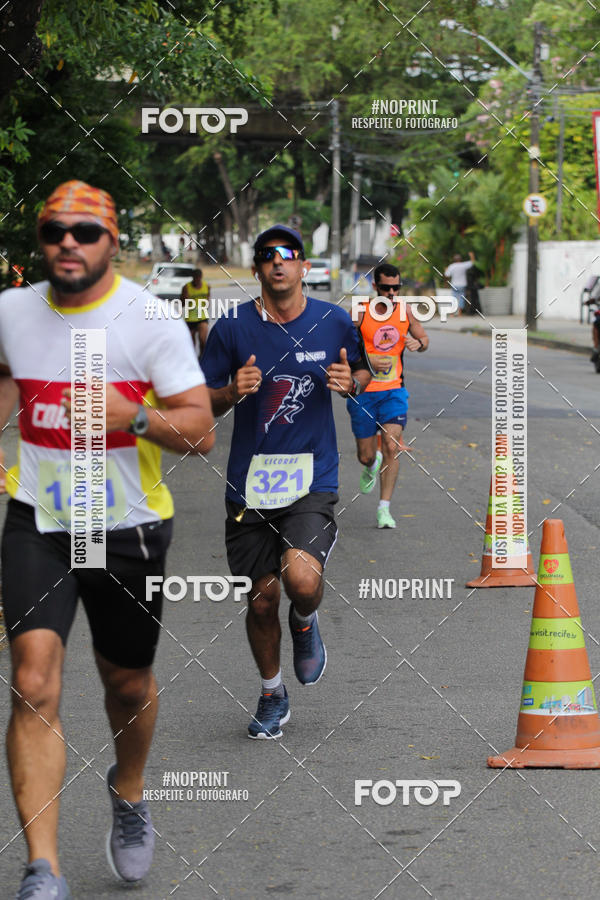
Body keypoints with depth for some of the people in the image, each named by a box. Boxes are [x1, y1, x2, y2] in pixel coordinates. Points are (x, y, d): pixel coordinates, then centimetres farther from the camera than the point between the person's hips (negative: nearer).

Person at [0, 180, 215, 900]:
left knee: (127, 683, 15)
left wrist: (135, 416, -29)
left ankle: (129, 792, 49)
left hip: (129, 528, -1)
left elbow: (201, 433, -13)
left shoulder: (150, 321, -11)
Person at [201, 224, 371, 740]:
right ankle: (273, 696, 32)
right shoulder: (232, 328, -1)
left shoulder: (335, 323, 1)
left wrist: (351, 382, -5)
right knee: (261, 598, 8)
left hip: (312, 481, -1)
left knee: (302, 579, -24)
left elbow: (362, 371, 19)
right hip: (249, 483, 1)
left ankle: (306, 622, 14)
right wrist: (232, 392, -17)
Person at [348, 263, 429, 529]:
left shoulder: (405, 310, 0)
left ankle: (384, 508, -9)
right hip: (363, 391, -1)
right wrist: (367, 360, -24)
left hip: (394, 390, 1)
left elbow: (423, 338, 13)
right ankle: (371, 466, 45)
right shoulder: (360, 312, -10)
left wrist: (418, 343, -11)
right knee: (366, 455, 6)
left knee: (392, 447, -16)